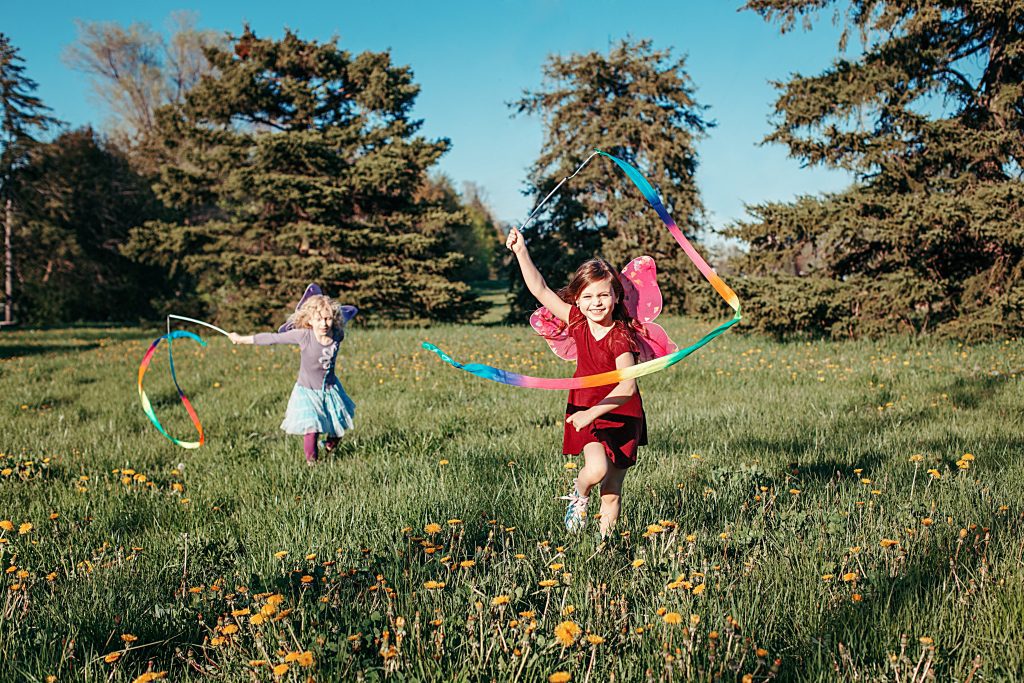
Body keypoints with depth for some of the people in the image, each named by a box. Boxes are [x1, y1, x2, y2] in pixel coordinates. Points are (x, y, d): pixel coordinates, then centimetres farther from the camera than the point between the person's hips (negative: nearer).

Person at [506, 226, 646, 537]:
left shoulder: (621, 337, -20)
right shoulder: (577, 322, -7)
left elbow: (627, 387, -29)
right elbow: (540, 290, -7)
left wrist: (593, 412, -35)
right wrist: (521, 251, -11)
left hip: (621, 416, -2)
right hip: (585, 412, 2)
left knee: (612, 491, 6)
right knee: (596, 469, -23)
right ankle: (579, 495, 10)